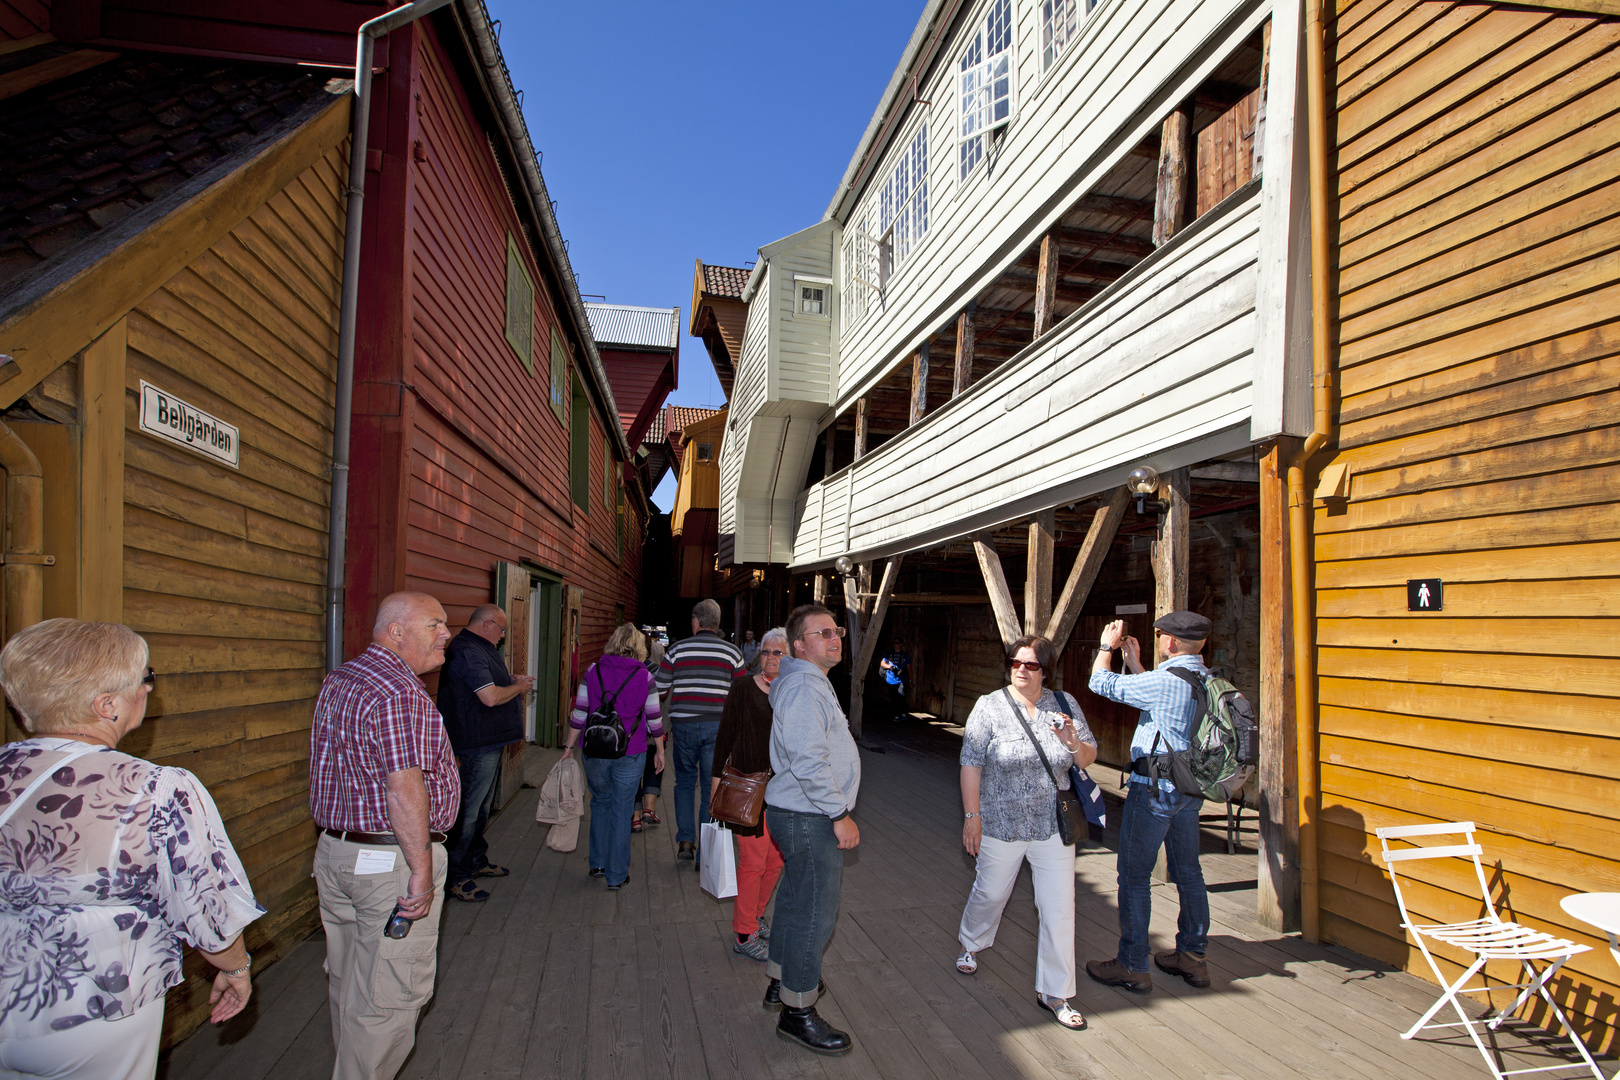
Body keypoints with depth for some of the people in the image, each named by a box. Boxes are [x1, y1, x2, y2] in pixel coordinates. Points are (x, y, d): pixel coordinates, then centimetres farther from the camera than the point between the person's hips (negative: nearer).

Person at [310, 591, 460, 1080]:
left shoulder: (338, 680, 10)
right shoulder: (401, 694, -21)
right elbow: (404, 790, -26)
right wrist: (422, 870, -21)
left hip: (335, 851, 10)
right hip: (391, 860, -10)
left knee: (347, 982, 22)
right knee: (388, 994, 2)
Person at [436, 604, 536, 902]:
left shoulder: (479, 650, 15)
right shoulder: (468, 652, -20)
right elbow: (491, 697, -26)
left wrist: (513, 680, 12)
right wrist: (519, 687, -10)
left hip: (489, 743, 11)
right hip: (478, 744, -11)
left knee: (482, 805, 21)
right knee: (468, 810, -4)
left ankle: (476, 861, 35)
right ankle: (456, 876, 4)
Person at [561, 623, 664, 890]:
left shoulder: (593, 671, -1)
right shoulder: (643, 676, -5)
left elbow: (579, 713, -1)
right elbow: (654, 719, -1)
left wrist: (569, 746, 8)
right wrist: (660, 750, 10)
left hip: (595, 751, 2)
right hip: (630, 753, -2)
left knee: (600, 803, 22)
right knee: (622, 812, 7)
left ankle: (598, 864, 28)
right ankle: (616, 875, 14)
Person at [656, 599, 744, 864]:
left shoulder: (677, 650, 1)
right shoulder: (732, 652, 3)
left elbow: (659, 690, 2)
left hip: (684, 724, 0)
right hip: (718, 725, 0)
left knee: (685, 782, 17)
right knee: (712, 787, 6)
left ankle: (685, 840, 10)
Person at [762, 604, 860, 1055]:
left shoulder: (811, 683, 15)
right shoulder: (804, 687, -21)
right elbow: (809, 762, -28)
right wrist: (839, 814, -22)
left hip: (799, 815, 11)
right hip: (810, 819, -11)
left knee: (796, 900, 22)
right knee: (814, 913, -3)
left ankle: (782, 982, 37)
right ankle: (797, 1012, 8)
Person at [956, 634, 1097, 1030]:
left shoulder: (1065, 705, 1)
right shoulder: (990, 706, -7)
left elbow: (1089, 759, 4)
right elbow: (971, 763, -7)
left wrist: (1075, 744, -18)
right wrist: (971, 815, -11)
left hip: (1053, 826, 2)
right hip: (1001, 824, -1)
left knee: (1059, 910, 0)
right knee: (990, 893, 17)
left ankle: (1054, 993, 15)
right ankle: (970, 944, 47)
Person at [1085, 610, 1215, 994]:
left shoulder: (1166, 680, -21)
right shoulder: (1207, 680, 5)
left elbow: (1102, 684, -13)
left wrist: (1107, 645, 3)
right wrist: (1133, 661, 23)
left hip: (1155, 790, -9)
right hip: (1189, 789, 9)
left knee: (1134, 876, 1)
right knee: (1188, 872, 18)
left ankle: (1132, 966, 7)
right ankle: (1192, 956, 28)